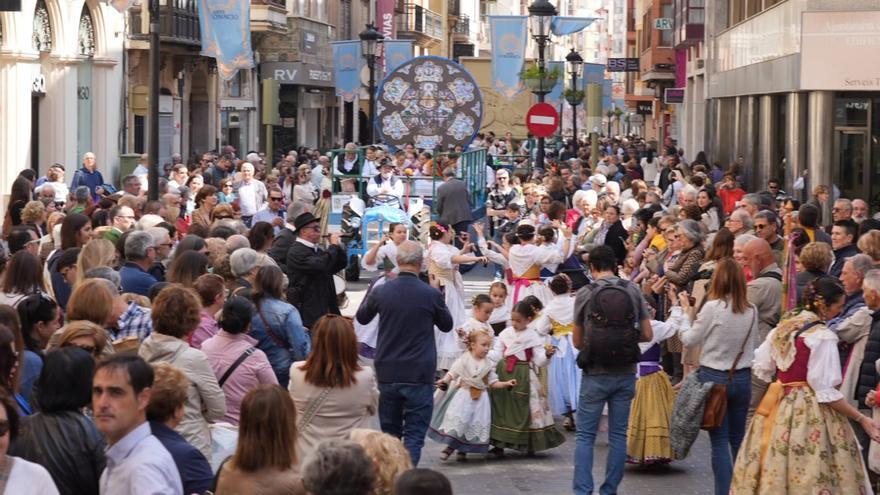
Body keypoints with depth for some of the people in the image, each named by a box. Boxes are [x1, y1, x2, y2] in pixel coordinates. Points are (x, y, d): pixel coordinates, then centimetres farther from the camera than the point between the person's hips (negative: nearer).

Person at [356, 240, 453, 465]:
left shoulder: (381, 291, -5)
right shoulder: (431, 294, -11)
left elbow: (362, 317, 15)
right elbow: (446, 325, 8)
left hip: (387, 373, 3)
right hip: (419, 375, -3)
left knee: (389, 431, 16)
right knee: (414, 434, 1)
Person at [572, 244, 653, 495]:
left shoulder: (585, 294, -4)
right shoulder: (633, 291, 0)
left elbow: (577, 341, 3)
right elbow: (648, 335, 3)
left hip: (596, 373, -2)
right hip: (626, 373, 2)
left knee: (585, 434, 3)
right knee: (618, 434, 10)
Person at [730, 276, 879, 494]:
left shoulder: (783, 327, 6)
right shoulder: (823, 337, -16)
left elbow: (762, 367, 13)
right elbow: (825, 392, -18)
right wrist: (861, 419, -13)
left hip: (778, 407, 8)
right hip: (810, 414, -8)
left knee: (774, 473, 11)